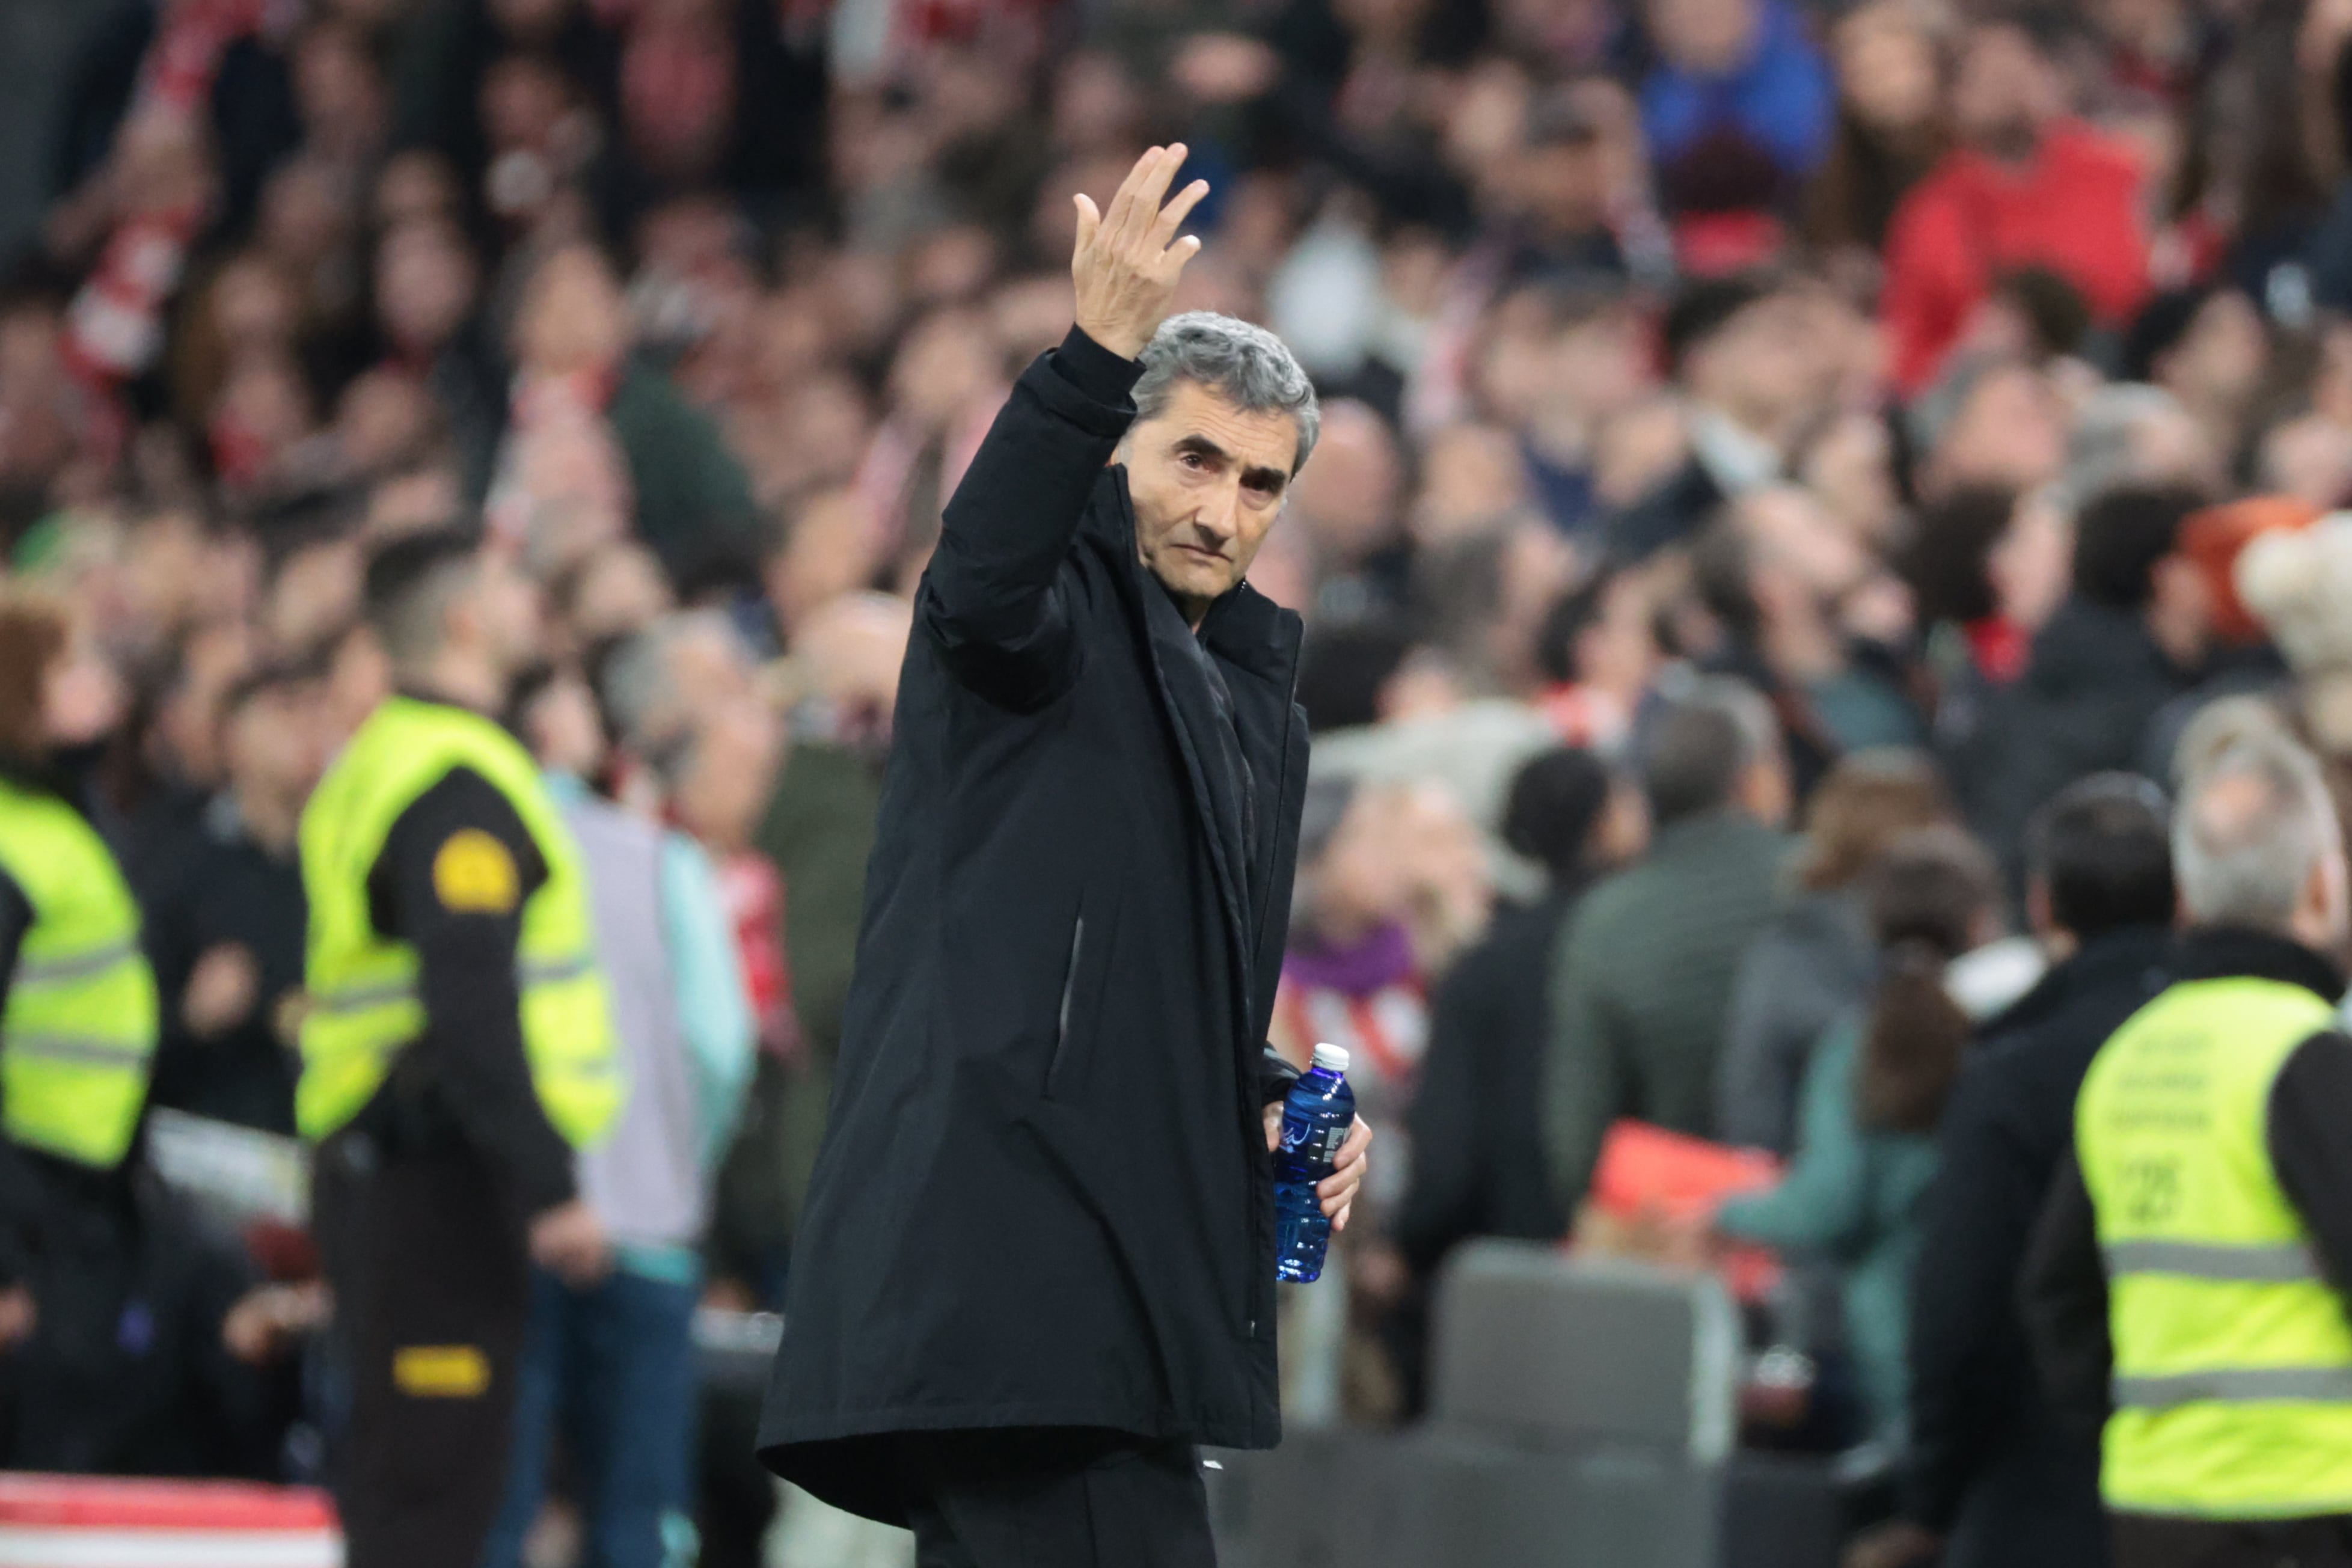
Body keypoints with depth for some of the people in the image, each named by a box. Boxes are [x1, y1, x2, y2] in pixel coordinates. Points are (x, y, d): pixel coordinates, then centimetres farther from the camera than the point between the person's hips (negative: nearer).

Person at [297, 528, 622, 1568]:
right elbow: (473, 1013, -23)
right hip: (441, 1169, -10)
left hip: (368, 1161, 10)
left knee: (397, 1480, 13)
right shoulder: (462, 786, -14)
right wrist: (547, 1189, -24)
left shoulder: (374, 766, 18)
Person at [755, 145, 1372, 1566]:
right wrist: (1102, 348, -40)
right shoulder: (1058, 614, 0)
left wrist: (1273, 1110, 11)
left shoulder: (1260, 709, 25)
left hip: (1129, 1273, 9)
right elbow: (987, 580, -28)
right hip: (1003, 1237, -9)